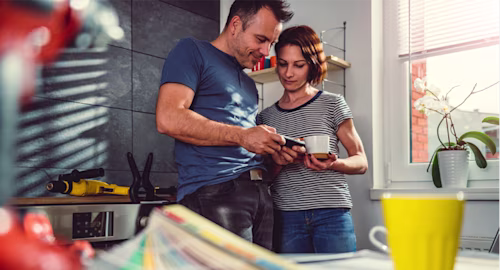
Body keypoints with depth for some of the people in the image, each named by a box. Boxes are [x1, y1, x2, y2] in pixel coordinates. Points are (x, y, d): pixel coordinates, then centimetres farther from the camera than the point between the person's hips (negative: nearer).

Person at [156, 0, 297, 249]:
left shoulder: (249, 84, 26)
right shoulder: (193, 51, 2)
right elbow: (168, 119, -14)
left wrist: (274, 151, 6)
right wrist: (242, 136, -14)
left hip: (260, 192, 8)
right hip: (213, 191, -7)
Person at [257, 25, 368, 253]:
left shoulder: (332, 104, 6)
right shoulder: (266, 117, 13)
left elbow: (361, 162, 6)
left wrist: (332, 164, -14)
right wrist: (277, 163, -7)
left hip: (331, 213, -2)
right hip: (285, 216, 2)